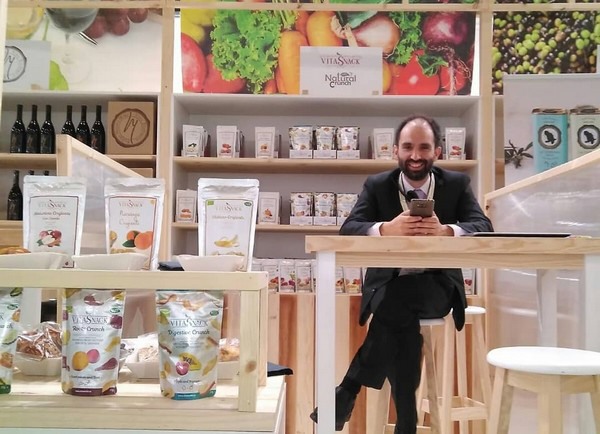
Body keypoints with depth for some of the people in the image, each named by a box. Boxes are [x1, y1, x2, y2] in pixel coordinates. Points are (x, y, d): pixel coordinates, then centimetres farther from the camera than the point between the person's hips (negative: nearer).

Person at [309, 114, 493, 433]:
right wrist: (386, 229, -33)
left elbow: (483, 227, -9)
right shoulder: (376, 186, 4)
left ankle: (347, 391, -20)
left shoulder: (457, 184, 5)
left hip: (437, 286, 0)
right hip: (387, 284, 1)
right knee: (402, 320, -33)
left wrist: (445, 231, -32)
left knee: (398, 300, -33)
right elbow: (348, 230, -11)